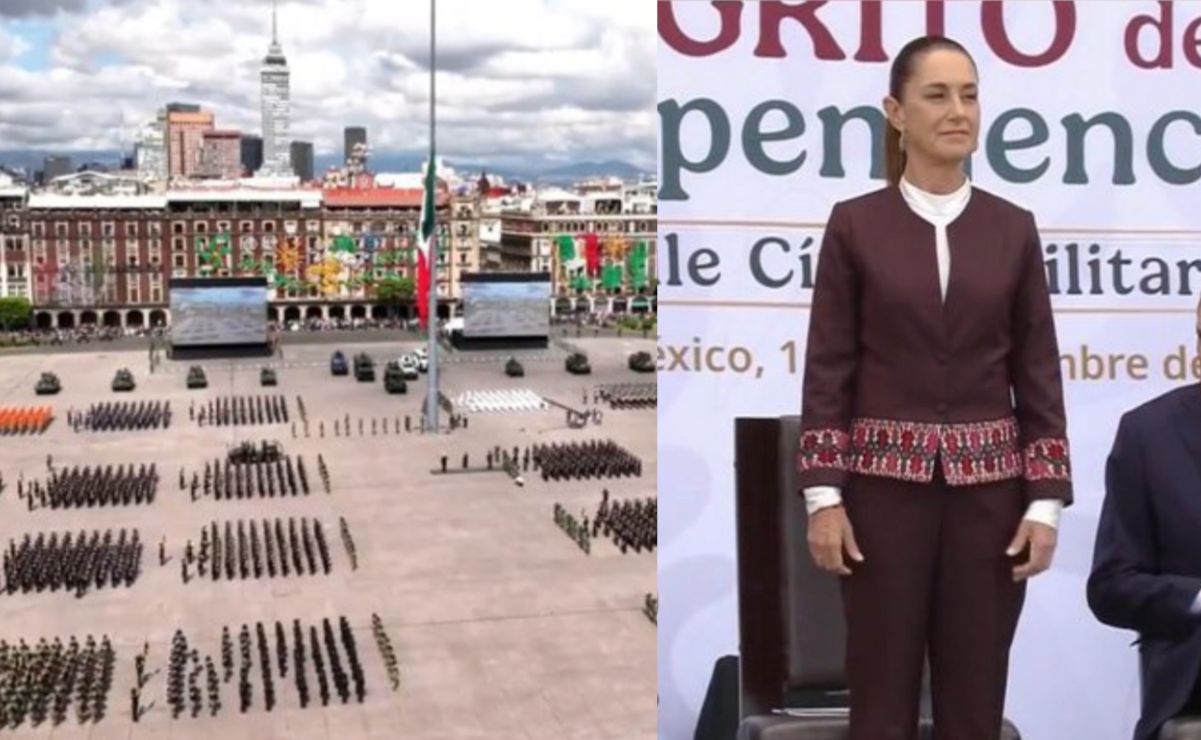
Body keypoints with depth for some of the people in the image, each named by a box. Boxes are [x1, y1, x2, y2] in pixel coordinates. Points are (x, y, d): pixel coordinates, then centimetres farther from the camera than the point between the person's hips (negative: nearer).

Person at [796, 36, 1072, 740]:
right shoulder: (856, 224, -1)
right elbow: (829, 368, -2)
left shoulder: (1013, 228, 5)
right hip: (886, 484, -2)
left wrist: (1046, 500, -2)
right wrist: (823, 495, -9)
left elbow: (1038, 372, 4)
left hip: (987, 488, 2)